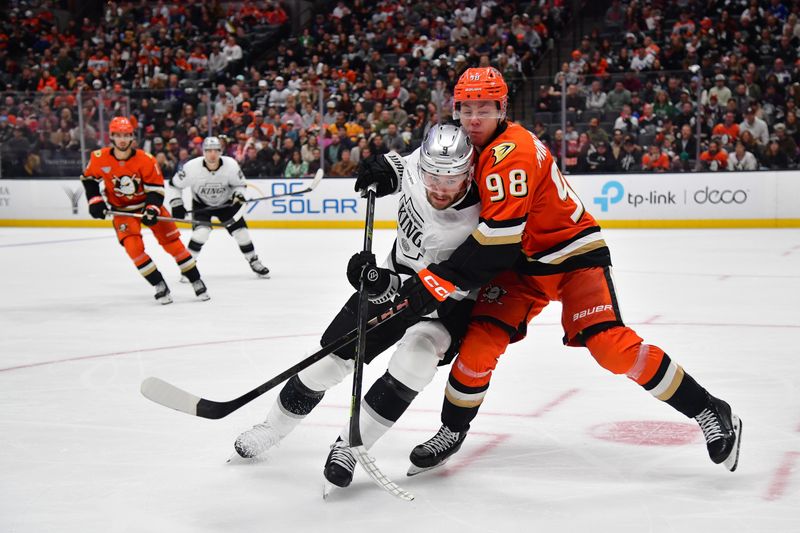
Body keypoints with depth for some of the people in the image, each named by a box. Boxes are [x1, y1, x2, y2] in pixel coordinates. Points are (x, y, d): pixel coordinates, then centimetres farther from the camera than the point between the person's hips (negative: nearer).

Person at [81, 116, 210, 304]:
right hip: (121, 209, 1)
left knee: (172, 241, -4)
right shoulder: (99, 158, -15)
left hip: (147, 203, 0)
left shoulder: (146, 160, -21)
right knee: (133, 246, -19)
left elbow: (156, 188, -15)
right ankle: (160, 286, -7)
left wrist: (152, 209, -29)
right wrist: (95, 200, -6)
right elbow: (89, 179, 4)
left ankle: (196, 281, 7)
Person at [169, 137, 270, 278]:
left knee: (240, 231, -5)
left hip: (226, 203, 2)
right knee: (201, 231, -24)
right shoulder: (192, 167, -28)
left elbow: (240, 184, -7)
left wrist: (238, 194, -27)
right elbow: (174, 184, -12)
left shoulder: (231, 165, -25)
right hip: (201, 204, -2)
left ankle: (254, 262, 17)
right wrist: (176, 204, -16)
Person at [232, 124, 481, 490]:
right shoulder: (421, 163, -19)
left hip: (446, 300, -5)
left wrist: (384, 285, -46)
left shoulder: (468, 224, -34)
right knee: (332, 357, 3)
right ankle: (272, 428, 26)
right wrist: (385, 168, -10)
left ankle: (350, 444, -18)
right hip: (394, 280, 5)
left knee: (417, 354, -33)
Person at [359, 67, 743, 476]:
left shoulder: (511, 151, -25)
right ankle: (452, 432, 13)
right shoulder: (472, 147, 3)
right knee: (480, 341, -7)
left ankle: (709, 413, -9)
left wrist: (438, 281, -29)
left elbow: (498, 238, -31)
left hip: (574, 255, -7)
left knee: (611, 346, -21)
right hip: (522, 263, 8)